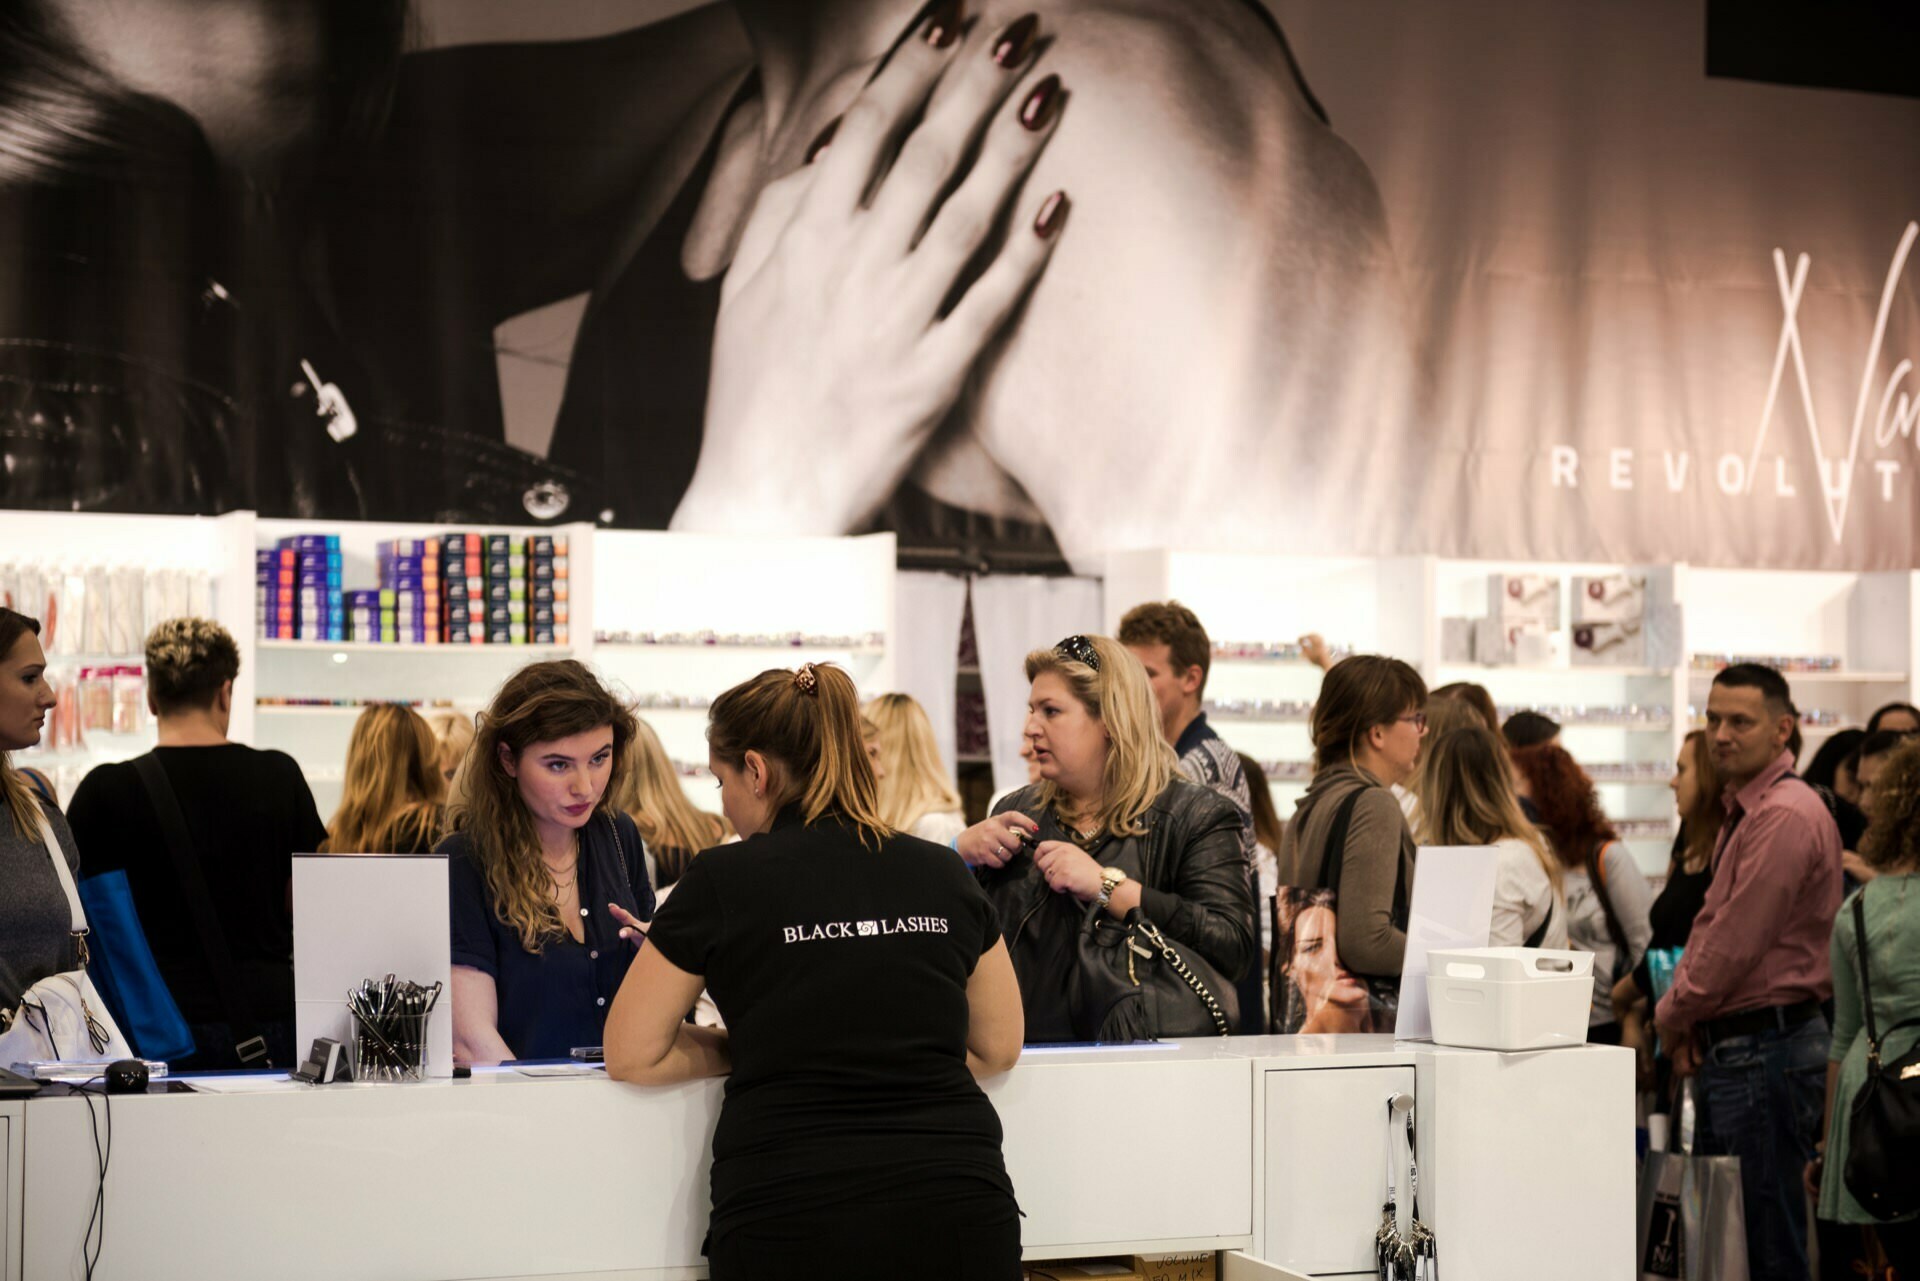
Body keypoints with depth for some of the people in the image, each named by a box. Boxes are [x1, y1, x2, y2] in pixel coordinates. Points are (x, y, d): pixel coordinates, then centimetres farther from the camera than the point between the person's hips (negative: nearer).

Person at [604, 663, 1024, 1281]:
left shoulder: (721, 881, -2)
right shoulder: (943, 873, 8)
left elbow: (631, 1056, 3)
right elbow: (998, 1047, 15)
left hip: (790, 1219, -3)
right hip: (961, 1208, 3)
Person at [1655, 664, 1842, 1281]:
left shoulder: (1786, 816, -17)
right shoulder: (1743, 812, 17)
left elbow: (1736, 943, -19)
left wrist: (1673, 1015, -5)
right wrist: (1687, 1020, 5)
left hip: (1766, 1046, -10)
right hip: (1730, 1044, 11)